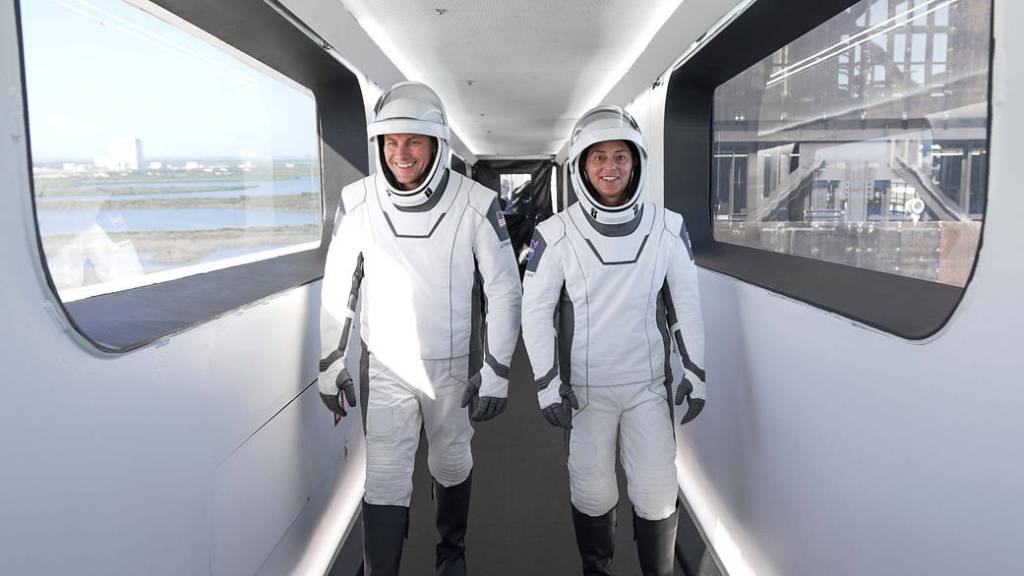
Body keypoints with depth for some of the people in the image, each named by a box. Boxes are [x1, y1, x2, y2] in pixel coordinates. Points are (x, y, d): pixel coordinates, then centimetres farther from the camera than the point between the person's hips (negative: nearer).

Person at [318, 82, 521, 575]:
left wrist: (495, 372, -10)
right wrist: (331, 367, 3)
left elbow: (503, 291, -9)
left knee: (452, 464, 19)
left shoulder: (476, 205, -15)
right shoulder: (358, 202, -10)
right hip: (386, 368, 0)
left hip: (454, 367, 0)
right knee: (384, 480, -1)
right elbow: (338, 289, 0)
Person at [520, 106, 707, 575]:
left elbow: (686, 303, 5)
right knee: (593, 494, 9)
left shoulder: (668, 228, -3)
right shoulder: (556, 234, -9)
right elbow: (535, 311, -5)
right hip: (585, 388, -1)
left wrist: (694, 374, 6)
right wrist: (548, 385, -8)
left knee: (658, 496, 6)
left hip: (649, 385, 1)